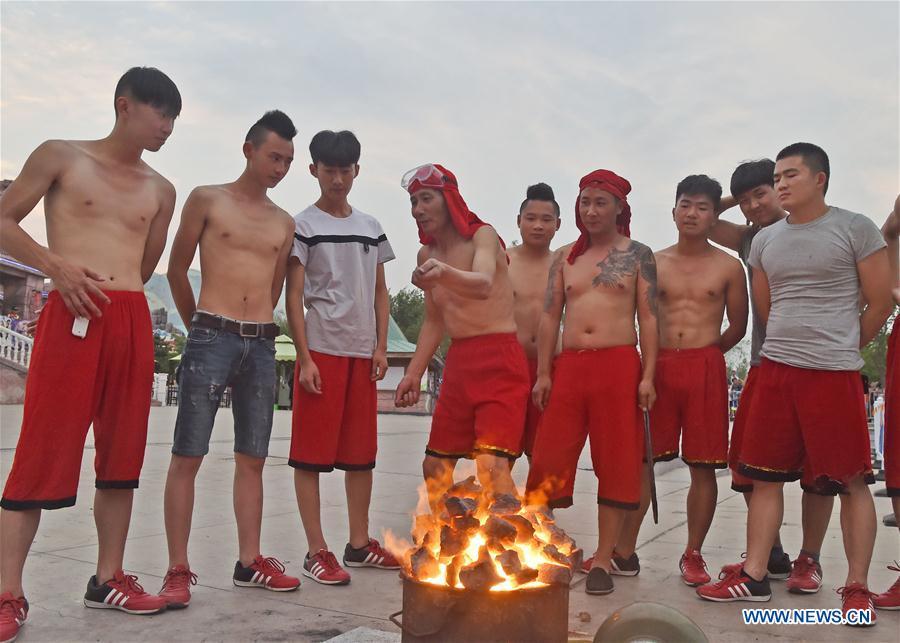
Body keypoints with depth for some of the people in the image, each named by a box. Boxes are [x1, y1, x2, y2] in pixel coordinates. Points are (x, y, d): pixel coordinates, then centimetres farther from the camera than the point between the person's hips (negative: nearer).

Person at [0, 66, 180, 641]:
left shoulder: (161, 191, 17)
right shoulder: (60, 157, 7)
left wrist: (123, 294, 13)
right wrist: (56, 265, -10)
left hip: (134, 321, 5)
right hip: (72, 315, -4)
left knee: (123, 454, 6)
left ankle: (109, 577, 16)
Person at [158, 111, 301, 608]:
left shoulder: (285, 223, 14)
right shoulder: (207, 199, 4)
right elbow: (177, 269, 7)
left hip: (261, 344, 4)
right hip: (211, 337, -4)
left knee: (252, 458, 6)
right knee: (188, 455, -3)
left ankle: (249, 562, 14)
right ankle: (178, 570, 4)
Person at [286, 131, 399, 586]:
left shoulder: (370, 227, 14)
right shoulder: (304, 225, 0)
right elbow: (294, 296, -4)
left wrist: (381, 347, 6)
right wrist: (305, 358, -11)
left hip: (362, 352, 5)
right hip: (321, 349, -5)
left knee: (361, 453, 9)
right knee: (312, 453, -2)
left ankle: (359, 543, 21)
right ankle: (317, 551, 7)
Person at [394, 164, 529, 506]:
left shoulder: (482, 235, -8)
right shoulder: (426, 255, 12)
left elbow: (483, 285, -31)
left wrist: (444, 272, -50)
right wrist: (413, 373, 15)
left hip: (499, 360, -7)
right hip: (457, 362, 8)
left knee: (492, 466, -21)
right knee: (435, 467, 11)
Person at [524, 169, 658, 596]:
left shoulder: (638, 255, 6)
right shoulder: (564, 257, 14)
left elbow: (648, 318, 1)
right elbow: (550, 317, 11)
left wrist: (647, 375, -8)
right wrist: (543, 373, 2)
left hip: (619, 365, -2)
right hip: (568, 365, 3)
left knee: (616, 464, 1)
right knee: (550, 460, 1)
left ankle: (602, 560, 11)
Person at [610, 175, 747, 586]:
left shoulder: (728, 267, 7)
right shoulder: (653, 263, 10)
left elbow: (738, 326, 12)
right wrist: (658, 359, 5)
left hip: (707, 369, -1)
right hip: (658, 366, 1)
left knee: (703, 467, 3)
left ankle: (693, 556, 18)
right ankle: (624, 551, 11)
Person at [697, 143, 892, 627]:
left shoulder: (855, 229, -2)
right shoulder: (765, 241, 11)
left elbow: (880, 303, 1)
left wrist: (841, 348, 10)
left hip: (835, 373, -4)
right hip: (776, 369, 5)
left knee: (852, 481, 4)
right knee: (765, 476, 6)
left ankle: (856, 587, 16)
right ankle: (753, 577, 14)